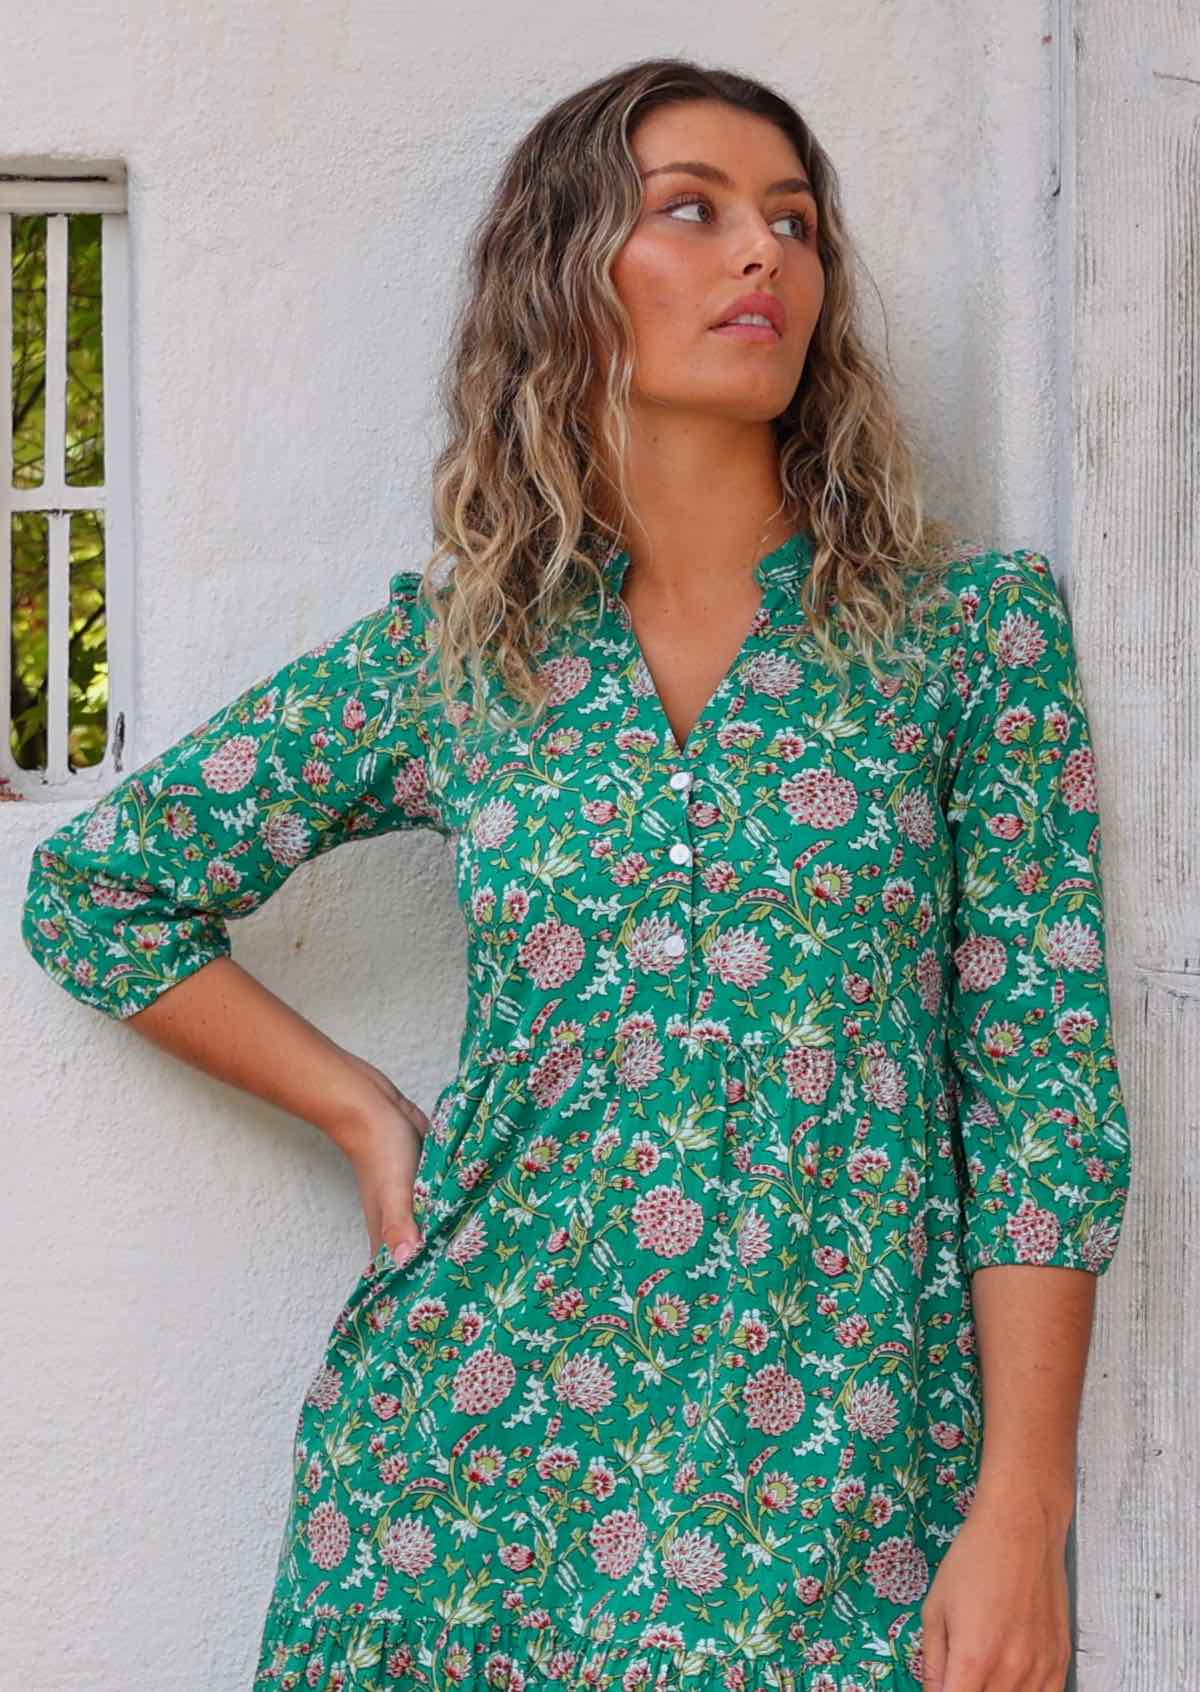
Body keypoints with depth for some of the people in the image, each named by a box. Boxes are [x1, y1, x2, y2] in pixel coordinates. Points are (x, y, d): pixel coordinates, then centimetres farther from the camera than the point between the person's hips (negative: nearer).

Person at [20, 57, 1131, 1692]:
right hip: (480, 1444, 1)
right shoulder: (445, 653, 2)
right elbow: (91, 888, 11)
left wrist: (1023, 1511, -9)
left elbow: (1042, 1079, -3)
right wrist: (371, 1117, 3)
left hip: (843, 1482, 0)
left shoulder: (975, 626, 0)